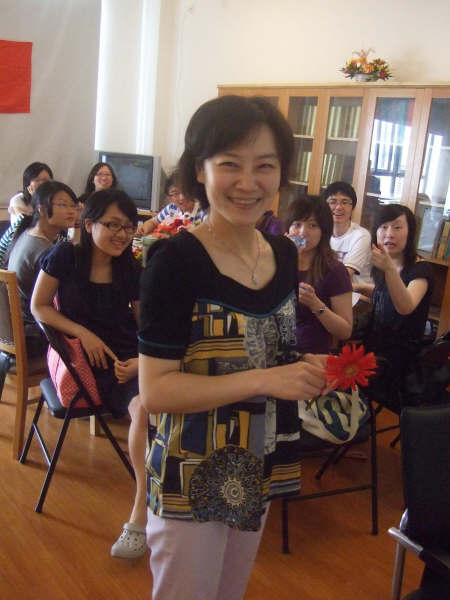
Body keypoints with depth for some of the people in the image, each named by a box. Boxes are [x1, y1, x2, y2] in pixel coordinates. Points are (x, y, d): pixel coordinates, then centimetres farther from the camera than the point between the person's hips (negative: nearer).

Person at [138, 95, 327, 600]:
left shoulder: (285, 255, 0)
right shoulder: (176, 261, -20)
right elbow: (154, 391, -23)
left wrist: (309, 370, -6)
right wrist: (264, 380, -28)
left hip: (259, 473, 7)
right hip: (192, 479, -6)